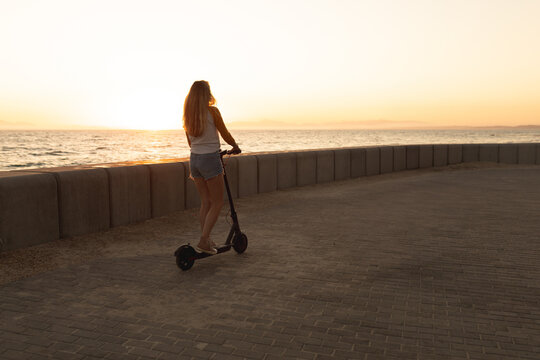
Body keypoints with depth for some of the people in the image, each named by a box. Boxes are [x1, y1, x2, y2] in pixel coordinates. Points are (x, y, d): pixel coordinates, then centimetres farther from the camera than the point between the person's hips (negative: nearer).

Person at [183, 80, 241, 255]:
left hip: (194, 159, 7)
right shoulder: (212, 111, -11)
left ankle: (206, 240, 18)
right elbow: (225, 134, -2)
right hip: (210, 160, -6)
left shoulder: (188, 114, 8)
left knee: (205, 203, 14)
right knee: (217, 203, 3)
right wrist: (235, 146, 17)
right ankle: (203, 241, -4)